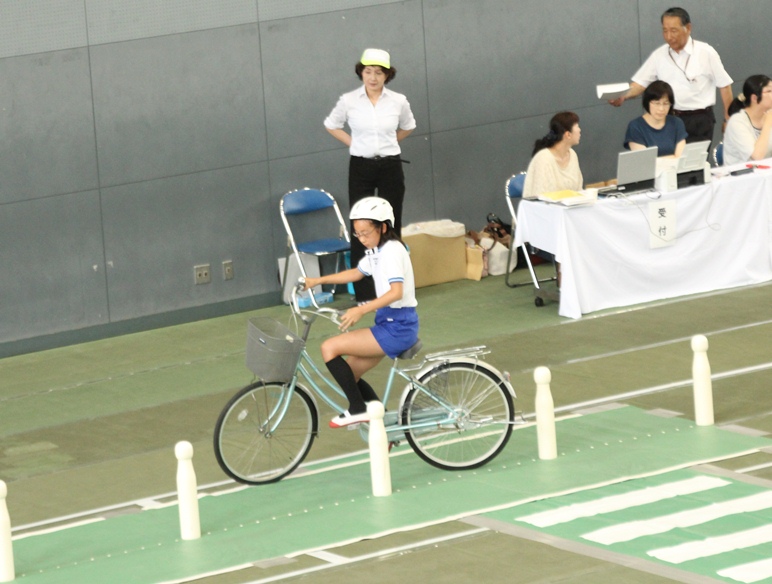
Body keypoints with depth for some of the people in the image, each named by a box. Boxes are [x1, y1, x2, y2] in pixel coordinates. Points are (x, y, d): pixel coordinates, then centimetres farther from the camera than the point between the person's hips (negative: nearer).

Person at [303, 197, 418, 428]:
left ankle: (358, 409, -6)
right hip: (388, 323, 10)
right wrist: (317, 281, 22)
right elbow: (355, 273, 29)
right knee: (350, 375, 12)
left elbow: (396, 291, -30)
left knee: (330, 348, -14)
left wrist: (361, 310, -39)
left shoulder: (392, 250, -17)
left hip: (398, 327, -10)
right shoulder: (377, 251, 12)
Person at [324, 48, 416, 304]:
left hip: (390, 167, 1)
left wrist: (387, 143, 10)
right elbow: (332, 125, 11)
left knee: (390, 227, 6)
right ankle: (364, 292, 2)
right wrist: (353, 143, 5)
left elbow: (408, 127, 17)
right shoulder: (349, 101, -6)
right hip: (361, 167, -1)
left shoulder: (398, 101, -3)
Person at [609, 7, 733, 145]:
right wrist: (623, 96, -18)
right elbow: (640, 83, 3)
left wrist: (728, 119, -1)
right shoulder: (658, 55, 4)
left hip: (700, 120, -3)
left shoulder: (706, 53, -5)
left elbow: (724, 85, 0)